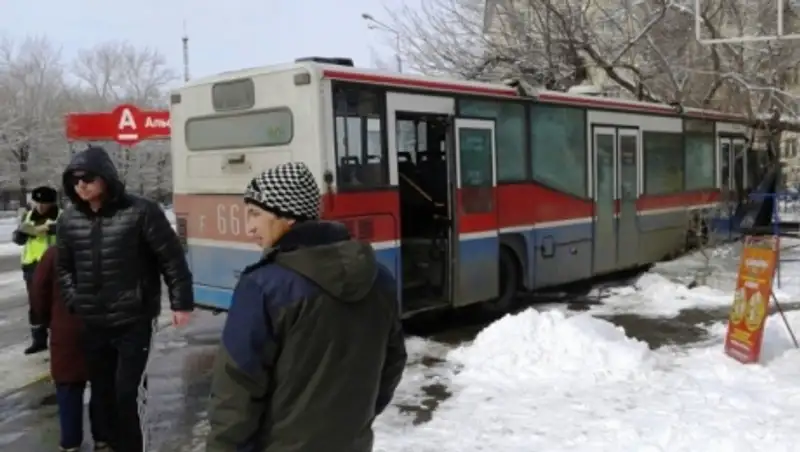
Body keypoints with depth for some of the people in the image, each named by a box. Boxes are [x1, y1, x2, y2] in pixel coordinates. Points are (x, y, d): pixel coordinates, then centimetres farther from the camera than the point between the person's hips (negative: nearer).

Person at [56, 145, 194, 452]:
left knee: (129, 392, -5)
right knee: (101, 391, 15)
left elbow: (172, 259, -9)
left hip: (135, 320, -5)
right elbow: (64, 267, 17)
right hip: (93, 324, 6)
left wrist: (181, 302, -9)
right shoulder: (69, 219, 4)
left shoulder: (141, 212, -12)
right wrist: (74, 302, 10)